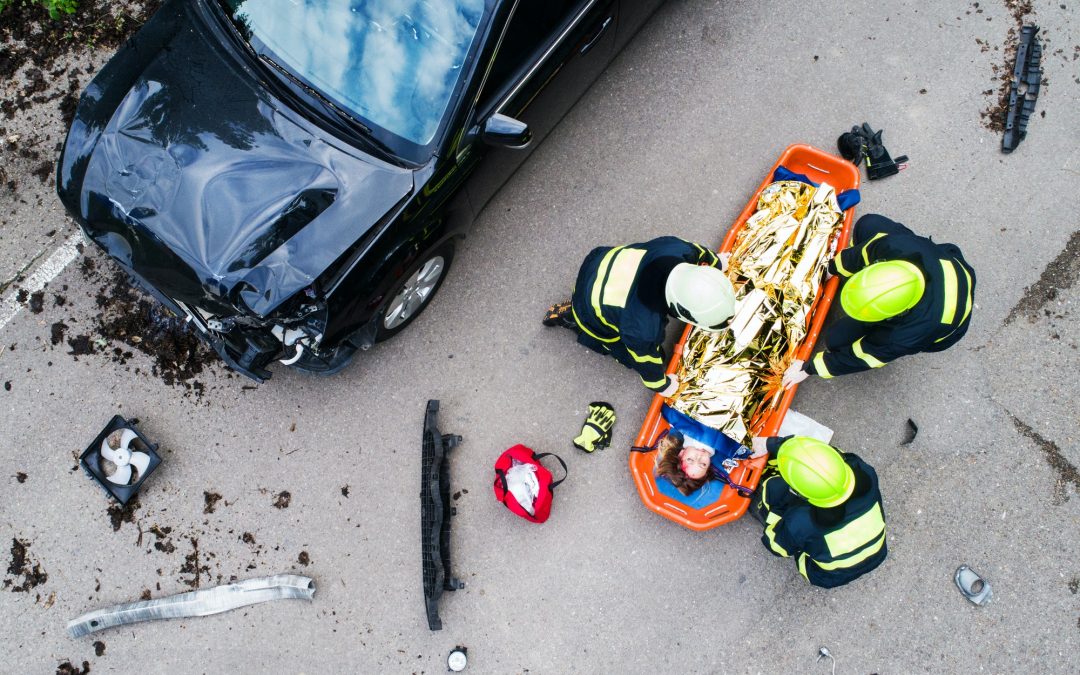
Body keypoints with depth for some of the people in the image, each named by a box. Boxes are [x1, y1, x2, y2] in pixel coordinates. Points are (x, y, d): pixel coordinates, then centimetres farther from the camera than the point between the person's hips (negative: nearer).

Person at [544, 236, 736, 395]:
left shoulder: (677, 249, -31)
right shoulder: (644, 329, -43)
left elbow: (697, 251, -3)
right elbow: (646, 363, -20)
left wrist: (716, 262, 19)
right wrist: (662, 385, 2)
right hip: (590, 312, -5)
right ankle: (570, 316, 14)